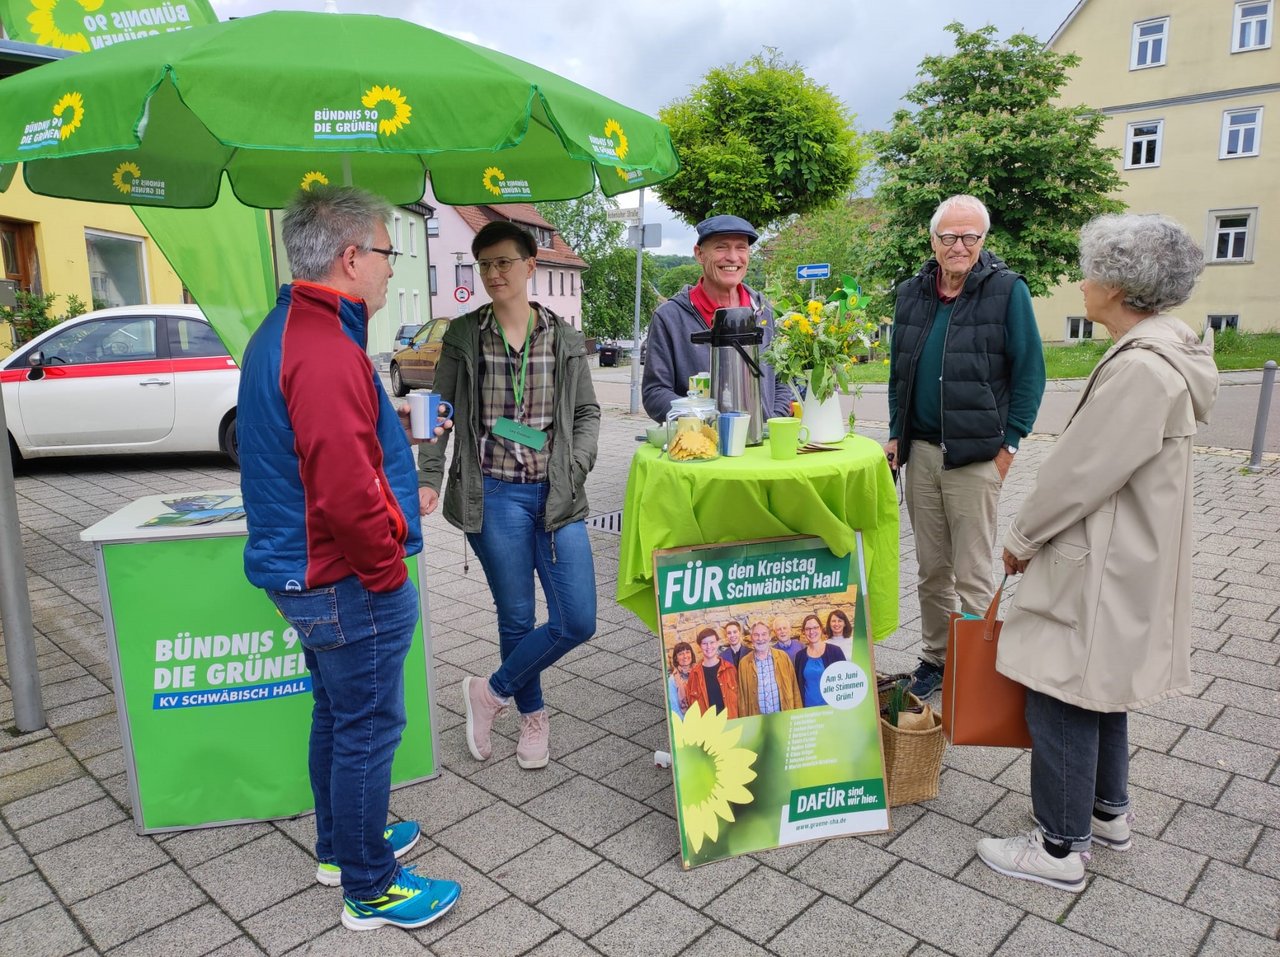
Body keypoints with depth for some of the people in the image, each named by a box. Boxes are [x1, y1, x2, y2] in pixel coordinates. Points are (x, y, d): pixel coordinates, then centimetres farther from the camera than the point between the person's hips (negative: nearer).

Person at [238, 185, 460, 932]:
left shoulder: (285, 331, 10)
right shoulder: (326, 352, -25)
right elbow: (346, 492, -30)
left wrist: (392, 458, 19)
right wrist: (387, 569, -16)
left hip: (312, 573, 10)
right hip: (350, 584, -10)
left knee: (337, 716, 22)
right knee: (368, 731, 5)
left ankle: (342, 844, 41)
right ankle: (370, 891, 22)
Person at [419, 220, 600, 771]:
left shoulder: (564, 338, 5)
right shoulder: (463, 337, 2)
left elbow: (587, 411, 11)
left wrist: (575, 467, -4)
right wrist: (429, 479, -9)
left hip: (555, 495, 2)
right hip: (494, 496, -2)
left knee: (578, 621, -1)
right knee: (516, 617, 7)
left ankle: (491, 693, 20)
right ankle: (533, 716, 32)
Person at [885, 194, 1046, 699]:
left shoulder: (1007, 290, -5)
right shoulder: (912, 294, 9)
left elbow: (1029, 373, -4)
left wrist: (1009, 444, -8)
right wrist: (896, 434, 11)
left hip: (976, 456, -5)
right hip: (920, 451, 5)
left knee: (973, 576, 1)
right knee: (931, 570, 13)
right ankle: (935, 657, 28)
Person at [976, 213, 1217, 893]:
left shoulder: (1141, 369, -25)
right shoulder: (1161, 354, 8)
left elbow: (1080, 471, -22)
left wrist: (1022, 538, -8)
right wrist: (1037, 535, 14)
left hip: (1104, 571, -10)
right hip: (1121, 560, 10)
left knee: (1061, 700, 1)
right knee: (1099, 690, 22)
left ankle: (1059, 848, 16)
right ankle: (1107, 812, 40)